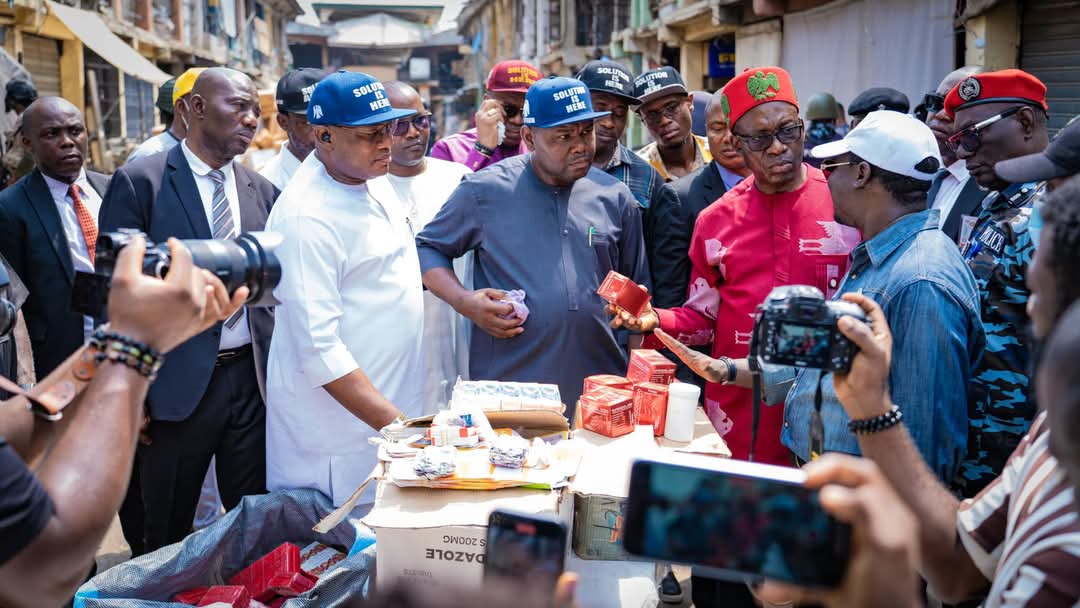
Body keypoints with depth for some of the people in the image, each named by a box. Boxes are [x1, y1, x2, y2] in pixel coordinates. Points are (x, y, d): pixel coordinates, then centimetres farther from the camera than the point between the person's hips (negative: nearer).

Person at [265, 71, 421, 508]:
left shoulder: (372, 181, 6)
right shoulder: (307, 216, -22)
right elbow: (319, 348, -25)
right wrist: (395, 423, -27)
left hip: (392, 400, 8)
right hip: (341, 430, -8)